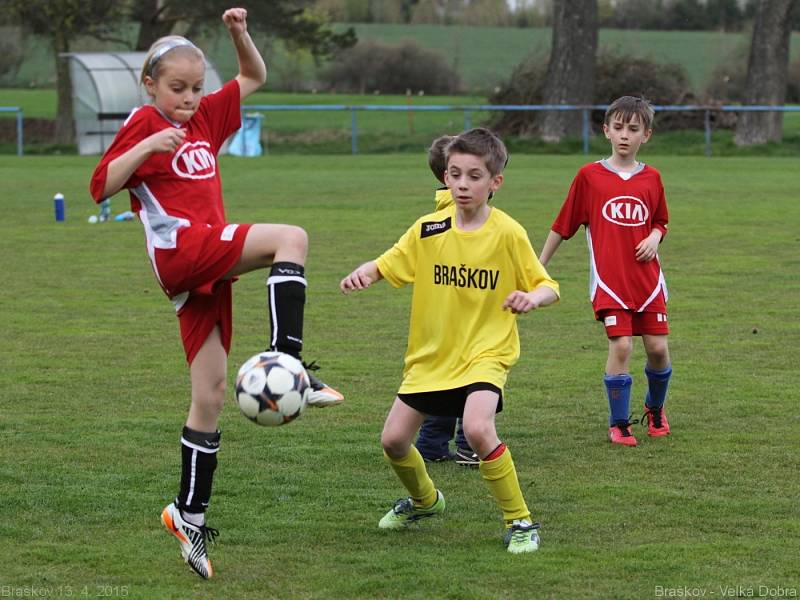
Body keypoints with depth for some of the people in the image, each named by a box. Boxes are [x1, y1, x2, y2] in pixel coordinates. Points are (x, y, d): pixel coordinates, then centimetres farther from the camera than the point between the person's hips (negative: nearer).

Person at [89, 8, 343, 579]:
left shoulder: (206, 116, 18)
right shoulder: (144, 123, -1)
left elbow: (254, 78, 30)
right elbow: (101, 187, -9)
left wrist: (240, 34, 12)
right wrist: (145, 147, -22)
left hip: (208, 264, 7)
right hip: (181, 248, -7)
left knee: (211, 396, 5)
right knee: (291, 238, -23)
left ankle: (190, 515, 10)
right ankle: (285, 366, -30)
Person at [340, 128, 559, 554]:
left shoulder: (508, 233, -10)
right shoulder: (428, 229, -2)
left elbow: (547, 287, -5)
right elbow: (386, 265, 3)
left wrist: (532, 297, -28)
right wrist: (362, 274, -20)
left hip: (485, 352, -5)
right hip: (430, 354, 5)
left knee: (477, 429, -29)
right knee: (393, 439, 5)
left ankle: (520, 523, -12)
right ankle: (424, 500, 39)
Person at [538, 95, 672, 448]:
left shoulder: (651, 178, 7)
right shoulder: (590, 176, 0)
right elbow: (563, 225, 6)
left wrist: (654, 237, -3)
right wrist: (539, 266, 9)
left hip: (647, 279, 3)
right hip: (609, 280, -3)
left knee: (657, 347, 0)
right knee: (620, 345, -14)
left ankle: (655, 409, 29)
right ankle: (618, 424, 2)